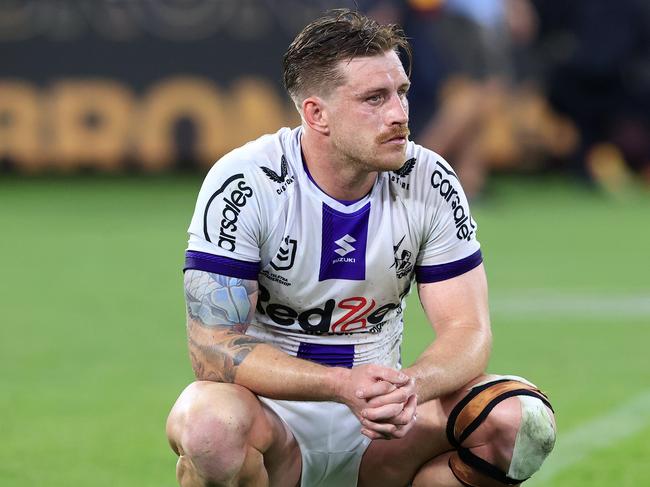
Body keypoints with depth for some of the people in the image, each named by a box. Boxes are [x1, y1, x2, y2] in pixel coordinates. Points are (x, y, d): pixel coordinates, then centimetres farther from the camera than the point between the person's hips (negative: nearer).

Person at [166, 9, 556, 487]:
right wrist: (342, 385, -35)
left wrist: (412, 386, -32)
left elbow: (467, 330, -7)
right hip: (274, 413, -4)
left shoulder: (430, 182, -5)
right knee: (211, 425, -39)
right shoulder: (244, 183, -16)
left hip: (381, 417, 4)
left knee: (523, 418, -22)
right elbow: (214, 345, -21)